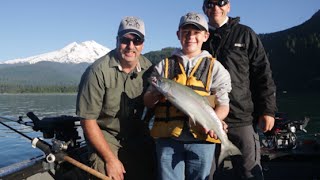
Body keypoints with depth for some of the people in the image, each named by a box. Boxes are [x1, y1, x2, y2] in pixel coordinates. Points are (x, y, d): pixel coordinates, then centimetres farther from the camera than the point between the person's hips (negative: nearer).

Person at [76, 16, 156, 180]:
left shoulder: (148, 68, -5)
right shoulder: (98, 71, -19)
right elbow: (88, 120, -16)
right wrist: (110, 159, -15)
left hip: (139, 140, 4)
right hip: (105, 138, -4)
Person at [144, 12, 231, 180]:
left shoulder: (214, 67, 7)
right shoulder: (164, 65, 9)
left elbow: (223, 105, 4)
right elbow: (147, 102, 8)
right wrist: (157, 92, -14)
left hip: (202, 137, 0)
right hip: (168, 137, 0)